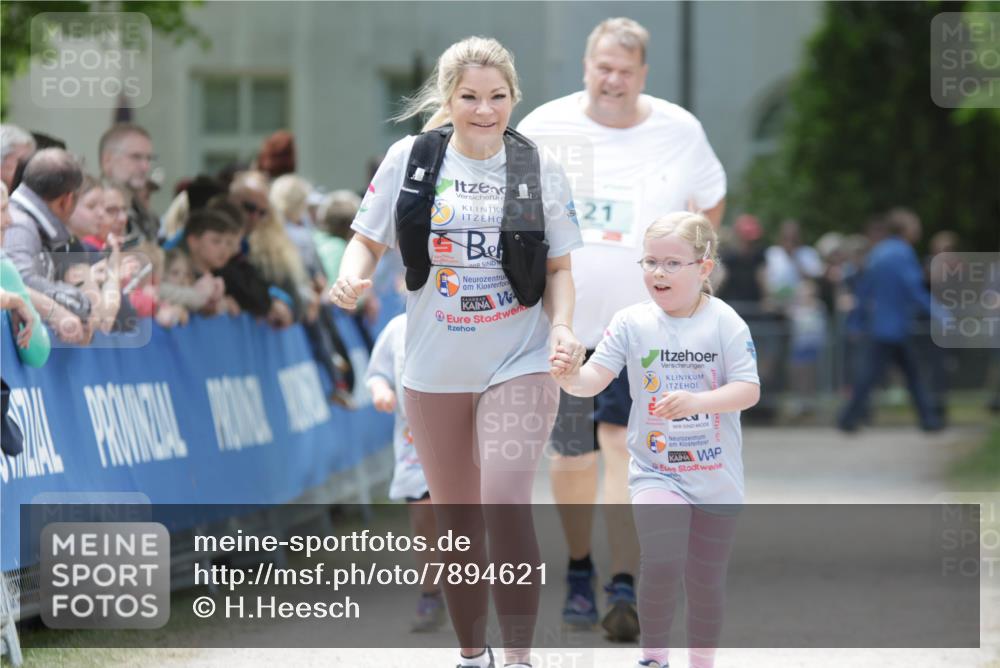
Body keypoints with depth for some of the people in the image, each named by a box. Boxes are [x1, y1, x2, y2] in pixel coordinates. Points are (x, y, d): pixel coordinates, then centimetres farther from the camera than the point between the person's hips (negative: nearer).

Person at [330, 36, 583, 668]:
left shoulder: (539, 168, -1)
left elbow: (559, 268, 6)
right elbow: (368, 240, 7)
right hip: (435, 370, 2)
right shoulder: (411, 158, -1)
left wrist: (562, 328, -11)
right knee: (455, 520, 12)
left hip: (520, 362, -2)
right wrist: (353, 277, -15)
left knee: (506, 502, -20)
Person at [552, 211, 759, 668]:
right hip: (655, 472, -1)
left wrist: (695, 401, -27)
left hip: (716, 476, 1)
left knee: (706, 582, 12)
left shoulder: (725, 323, -8)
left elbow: (748, 390, -12)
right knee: (661, 564, -22)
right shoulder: (632, 322, -4)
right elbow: (596, 377, -8)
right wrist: (571, 377, -31)